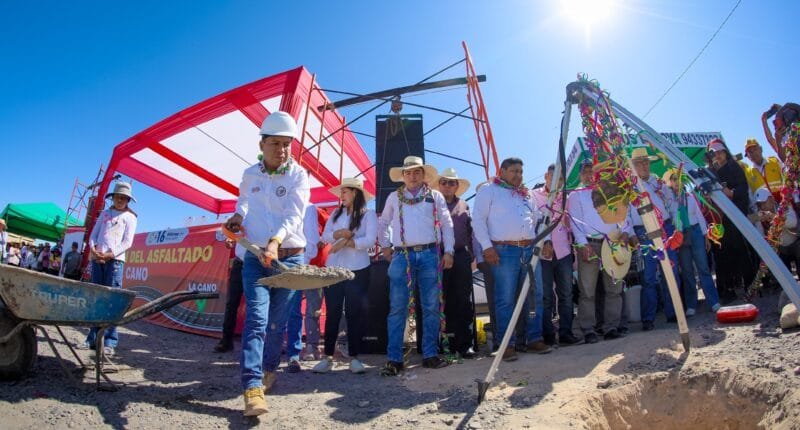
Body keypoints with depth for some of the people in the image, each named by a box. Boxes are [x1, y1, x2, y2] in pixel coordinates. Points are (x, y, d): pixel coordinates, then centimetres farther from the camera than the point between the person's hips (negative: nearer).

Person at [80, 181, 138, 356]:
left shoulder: (130, 217, 8)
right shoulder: (104, 214, 19)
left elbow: (127, 242, -1)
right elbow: (93, 235, 13)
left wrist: (110, 254, -13)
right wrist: (93, 250, -5)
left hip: (115, 260, -4)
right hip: (97, 259, 4)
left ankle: (110, 341, -10)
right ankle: (93, 337, 10)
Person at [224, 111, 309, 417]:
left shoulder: (298, 175, -5)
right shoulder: (249, 174, 6)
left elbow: (293, 215, -18)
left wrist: (275, 242, -34)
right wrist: (238, 216, 4)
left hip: (289, 257, -1)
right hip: (255, 257, 2)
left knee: (277, 320, 8)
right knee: (256, 317, -12)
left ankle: (269, 369, 31)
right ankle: (253, 386, -15)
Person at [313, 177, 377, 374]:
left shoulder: (368, 214, -1)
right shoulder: (336, 214, 13)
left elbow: (370, 240, -13)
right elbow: (325, 236, 2)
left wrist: (346, 242, -16)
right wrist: (340, 233, -16)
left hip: (358, 270, -3)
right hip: (333, 268, 4)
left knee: (355, 313, 3)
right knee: (332, 313, 5)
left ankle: (354, 357, 12)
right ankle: (328, 357, 12)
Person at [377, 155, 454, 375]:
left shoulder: (435, 196, 11)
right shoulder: (394, 197, 14)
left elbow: (447, 224, 9)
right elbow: (383, 223, 23)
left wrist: (448, 251, 1)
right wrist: (385, 246, 14)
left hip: (430, 254, 1)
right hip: (402, 255, 0)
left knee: (431, 307, 4)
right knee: (397, 308, -4)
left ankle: (430, 354, 15)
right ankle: (394, 359, 1)